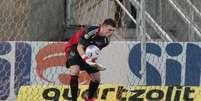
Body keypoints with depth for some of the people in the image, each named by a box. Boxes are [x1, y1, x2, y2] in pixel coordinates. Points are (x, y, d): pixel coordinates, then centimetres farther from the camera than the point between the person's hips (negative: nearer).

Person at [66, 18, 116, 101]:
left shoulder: (106, 40, -11)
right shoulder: (89, 32, -33)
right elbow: (79, 47, -30)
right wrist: (85, 59, -45)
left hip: (89, 56, 7)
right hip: (77, 53, -7)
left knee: (97, 78, 6)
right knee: (75, 71, -31)